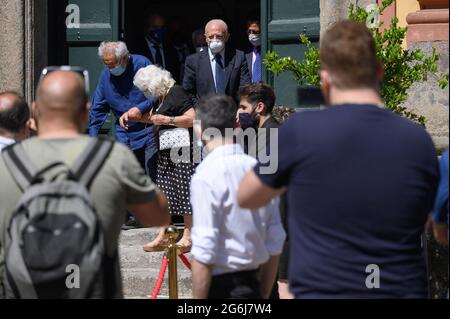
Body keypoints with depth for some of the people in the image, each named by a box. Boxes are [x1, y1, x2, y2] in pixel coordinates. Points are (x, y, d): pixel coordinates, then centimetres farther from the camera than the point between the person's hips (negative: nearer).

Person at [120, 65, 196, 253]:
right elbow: (155, 118, 33)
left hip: (181, 151, -10)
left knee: (184, 192, -4)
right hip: (167, 152, 10)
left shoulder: (176, 93, -12)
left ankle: (187, 237, 2)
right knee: (164, 194, 8)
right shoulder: (163, 96, 17)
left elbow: (192, 119, -19)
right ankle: (162, 237, 10)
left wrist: (166, 120, -17)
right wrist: (133, 116, 18)